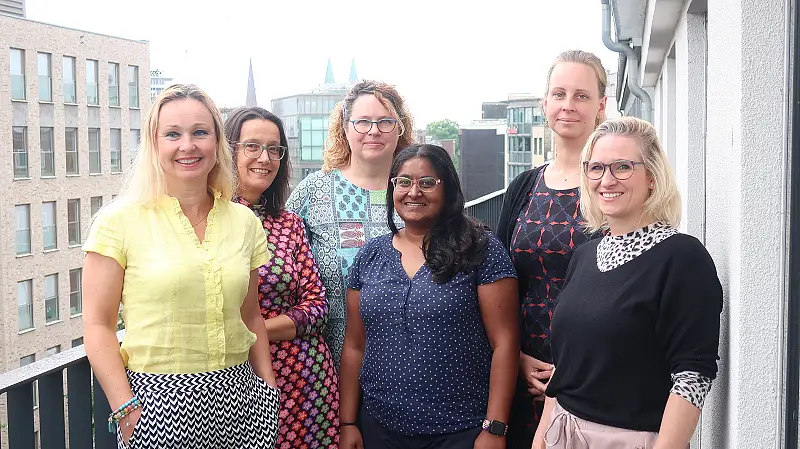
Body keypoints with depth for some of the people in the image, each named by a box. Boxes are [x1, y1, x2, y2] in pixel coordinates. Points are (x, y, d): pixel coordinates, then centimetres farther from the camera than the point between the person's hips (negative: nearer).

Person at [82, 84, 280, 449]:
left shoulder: (244, 221, 6)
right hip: (156, 398, -3)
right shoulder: (120, 221, -6)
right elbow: (98, 325, -6)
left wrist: (269, 390, 7)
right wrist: (125, 409, -13)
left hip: (237, 398, 4)